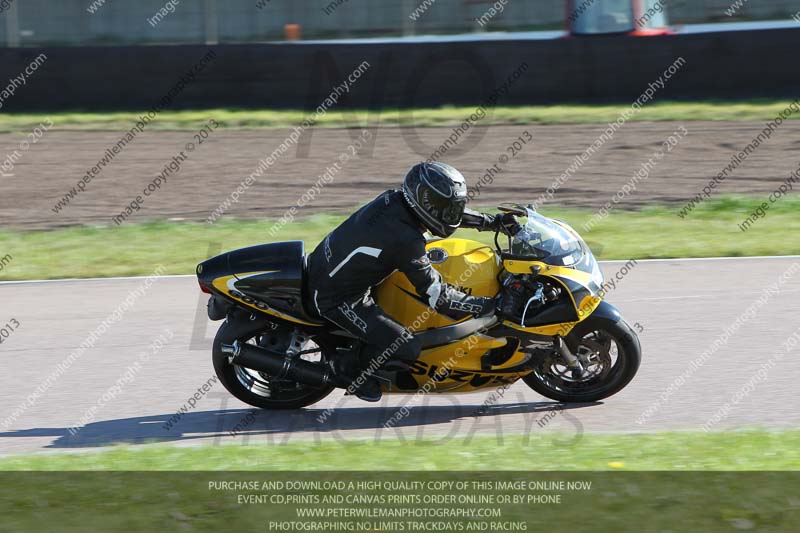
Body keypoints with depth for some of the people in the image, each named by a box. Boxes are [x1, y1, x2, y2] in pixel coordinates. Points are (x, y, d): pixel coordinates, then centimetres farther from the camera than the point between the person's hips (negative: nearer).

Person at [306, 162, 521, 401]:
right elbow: (437, 296, -24)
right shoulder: (407, 241, -29)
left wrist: (494, 221, 10)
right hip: (334, 298, -9)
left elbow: (444, 211, 13)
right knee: (407, 348, -13)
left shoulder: (393, 199, -5)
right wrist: (488, 306, -19)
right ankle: (350, 369, 11)